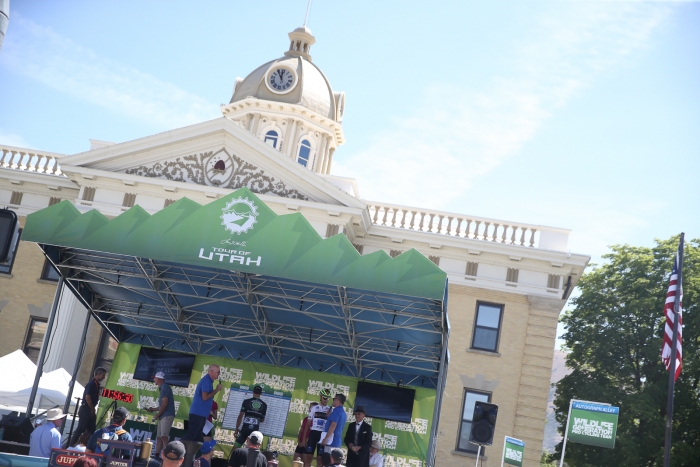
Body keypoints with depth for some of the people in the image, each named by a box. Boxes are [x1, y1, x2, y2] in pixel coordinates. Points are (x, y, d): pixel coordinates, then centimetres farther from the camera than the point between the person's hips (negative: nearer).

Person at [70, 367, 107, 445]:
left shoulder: (96, 384, 11)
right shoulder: (91, 384, -16)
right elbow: (87, 398, -21)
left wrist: (94, 410, 12)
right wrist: (93, 410, -15)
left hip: (91, 410, 9)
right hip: (86, 409, -9)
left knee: (91, 430, 9)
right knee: (81, 428, -5)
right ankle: (72, 444, 2)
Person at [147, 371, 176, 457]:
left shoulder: (165, 387, -10)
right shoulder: (162, 388, 20)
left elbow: (164, 404, -17)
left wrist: (157, 415, -10)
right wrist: (153, 409, 19)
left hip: (167, 416, -10)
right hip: (163, 416, 10)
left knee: (164, 436, -18)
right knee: (159, 437, 10)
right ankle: (156, 456, 12)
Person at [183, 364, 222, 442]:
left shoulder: (208, 380, 16)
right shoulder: (206, 380, -14)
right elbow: (204, 397, -21)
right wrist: (217, 390, -12)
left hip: (200, 413, 10)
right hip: (198, 413, -10)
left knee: (198, 437, 9)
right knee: (191, 436, -11)